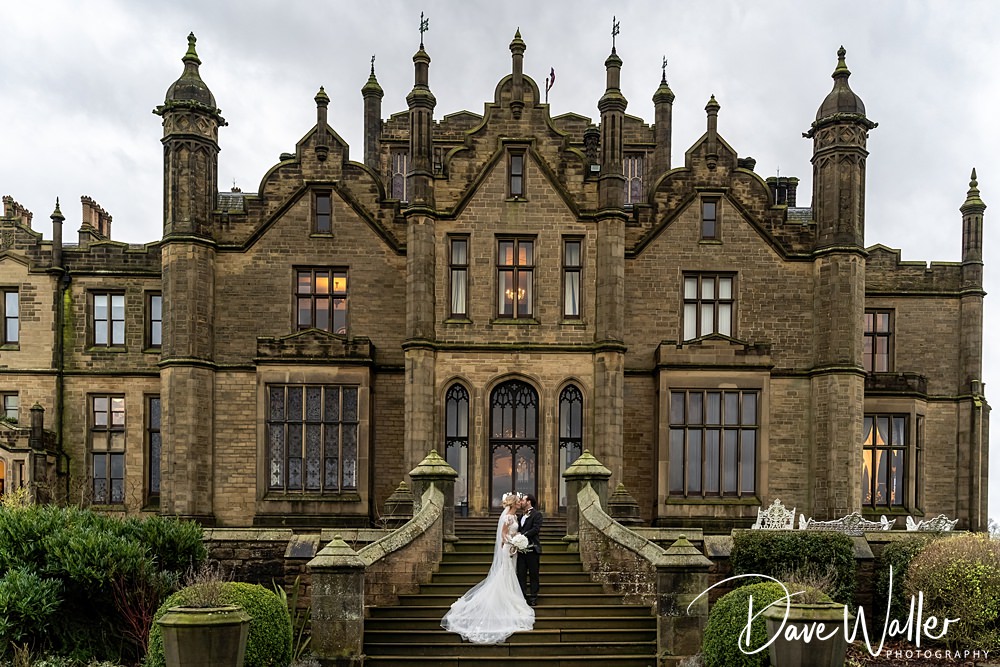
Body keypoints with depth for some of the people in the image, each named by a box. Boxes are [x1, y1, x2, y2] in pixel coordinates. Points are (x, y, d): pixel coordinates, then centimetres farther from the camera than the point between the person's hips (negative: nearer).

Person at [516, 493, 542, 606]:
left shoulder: (536, 514, -5)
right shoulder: (522, 516, 19)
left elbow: (536, 529, -16)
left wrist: (523, 535, -20)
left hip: (532, 549, -7)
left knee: (533, 574, 2)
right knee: (521, 574, 6)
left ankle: (533, 597, 8)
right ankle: (522, 596, 12)